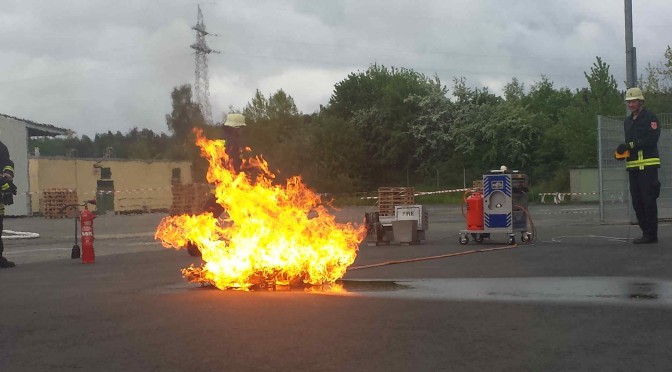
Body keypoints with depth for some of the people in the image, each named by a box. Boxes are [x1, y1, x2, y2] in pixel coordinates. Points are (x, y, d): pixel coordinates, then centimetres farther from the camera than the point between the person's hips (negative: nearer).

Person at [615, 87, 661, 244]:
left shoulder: (650, 117, -4)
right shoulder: (627, 121, 19)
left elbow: (652, 139, -16)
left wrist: (631, 145, -20)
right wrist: (623, 151, 3)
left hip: (648, 165, -7)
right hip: (633, 166, 8)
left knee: (649, 200, -8)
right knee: (637, 201, 6)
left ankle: (652, 234, -5)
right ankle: (646, 232, 13)